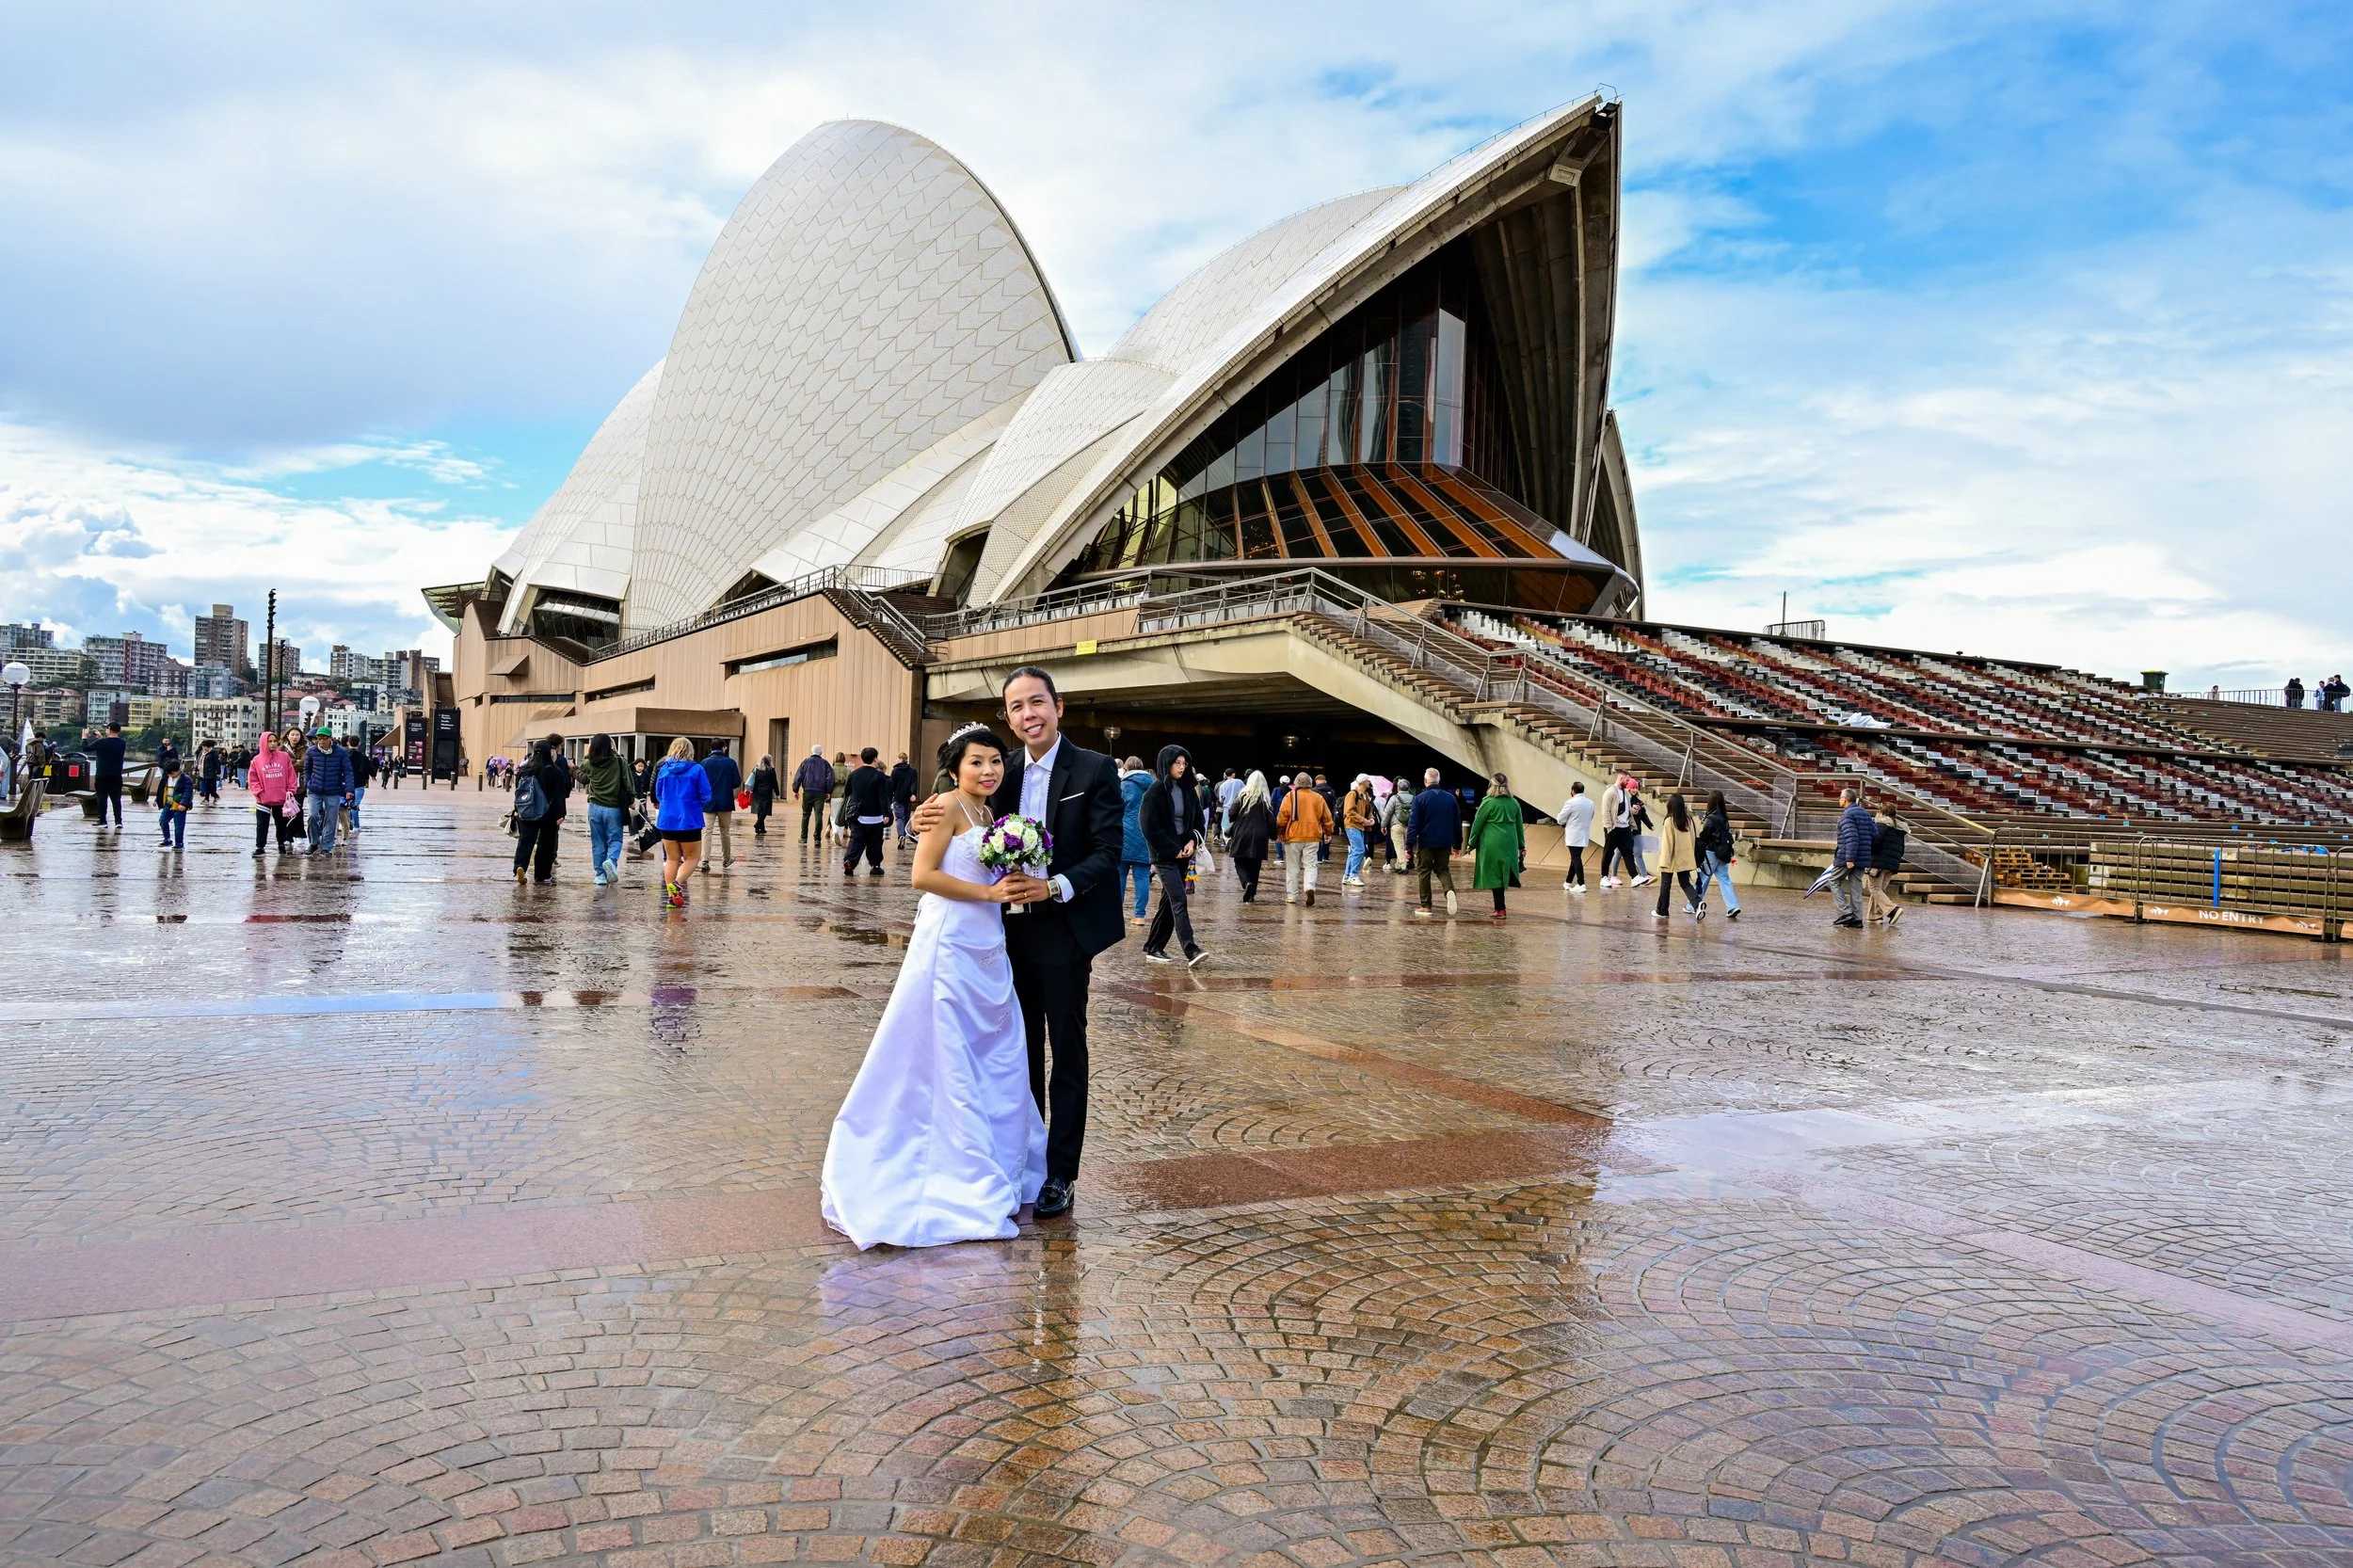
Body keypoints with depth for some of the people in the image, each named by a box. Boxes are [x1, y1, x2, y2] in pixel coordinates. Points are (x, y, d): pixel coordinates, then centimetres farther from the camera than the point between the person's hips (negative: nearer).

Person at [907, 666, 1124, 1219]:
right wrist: (930, 823, -12)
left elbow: (1108, 853, -14)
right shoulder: (1003, 772, 6)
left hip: (1064, 929, -5)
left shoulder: (1094, 769, -8)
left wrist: (1054, 887, -27)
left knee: (1067, 1050, 5)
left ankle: (1060, 1173, 13)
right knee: (1022, 1047, 15)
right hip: (1012, 926, 5)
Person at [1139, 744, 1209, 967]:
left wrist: (1193, 841, -3)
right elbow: (1150, 827, -12)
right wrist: (1173, 849, -12)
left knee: (1169, 902, 9)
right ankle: (1191, 952, -21)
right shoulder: (1156, 791, -9)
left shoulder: (1188, 790, 9)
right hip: (1164, 855, -6)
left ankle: (1153, 949, 18)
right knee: (1179, 902, -14)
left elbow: (1200, 819, 15)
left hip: (1183, 853, 6)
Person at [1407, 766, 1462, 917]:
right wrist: (1457, 844, 18)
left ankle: (1425, 906, 6)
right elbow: (1457, 823, 11)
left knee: (1424, 872, 7)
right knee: (1442, 869, 16)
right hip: (1445, 843, 3)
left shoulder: (1420, 798, -7)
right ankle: (1450, 890, -13)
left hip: (1426, 842, -3)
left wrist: (1409, 846, -10)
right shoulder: (1451, 798, 6)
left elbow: (1413, 824, -11)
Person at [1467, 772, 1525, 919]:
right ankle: (1500, 907, 10)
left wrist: (1472, 843, 6)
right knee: (1502, 874, 11)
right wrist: (1522, 846, 20)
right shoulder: (1514, 803, 6)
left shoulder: (1488, 802, -8)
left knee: (1495, 876, 0)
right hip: (1510, 845, 5)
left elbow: (1477, 824, -4)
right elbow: (1520, 826, 12)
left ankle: (1500, 909, 0)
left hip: (1492, 845, -5)